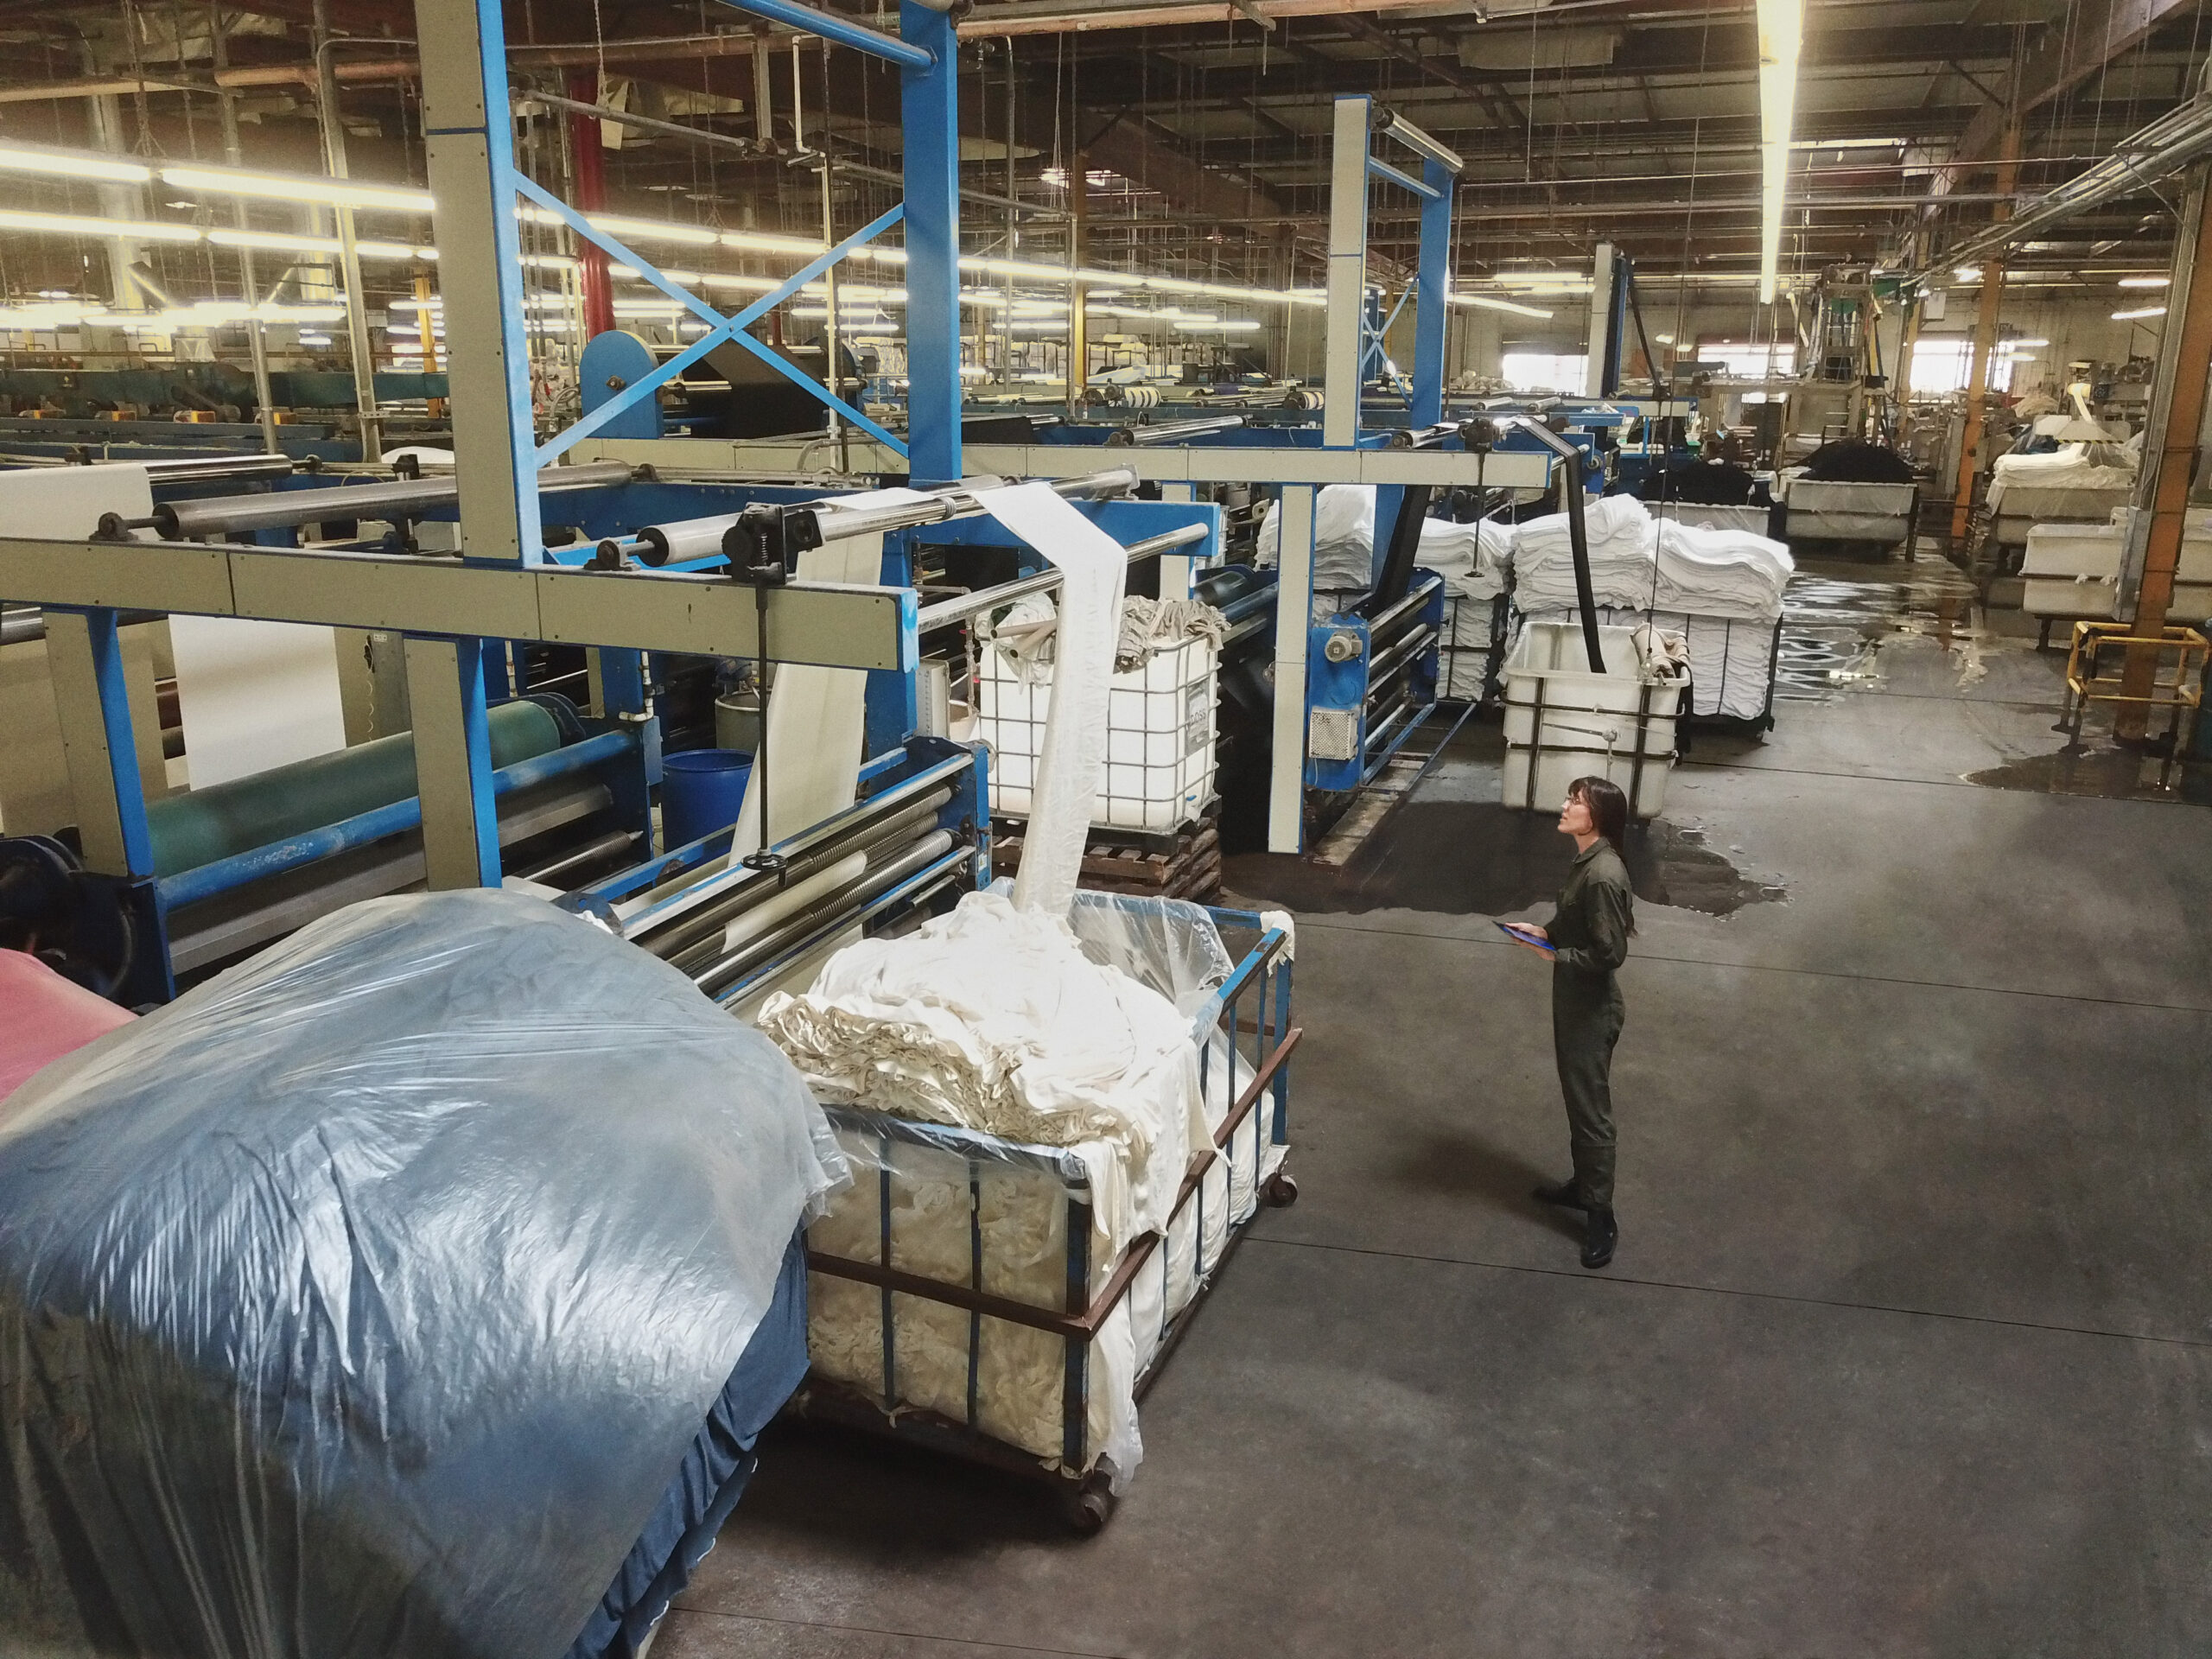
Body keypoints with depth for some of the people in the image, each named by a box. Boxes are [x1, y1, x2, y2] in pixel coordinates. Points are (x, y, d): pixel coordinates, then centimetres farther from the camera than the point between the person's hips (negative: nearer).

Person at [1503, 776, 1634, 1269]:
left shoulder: (1603, 877, -27)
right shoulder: (1587, 863, 4)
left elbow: (1609, 953, -26)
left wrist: (1554, 954, -18)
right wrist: (1543, 931, 3)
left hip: (1592, 1010, -10)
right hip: (1574, 1002, 10)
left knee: (1591, 1109, 0)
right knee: (1577, 1099, 23)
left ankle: (1600, 1215, 11)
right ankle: (1582, 1184, 39)